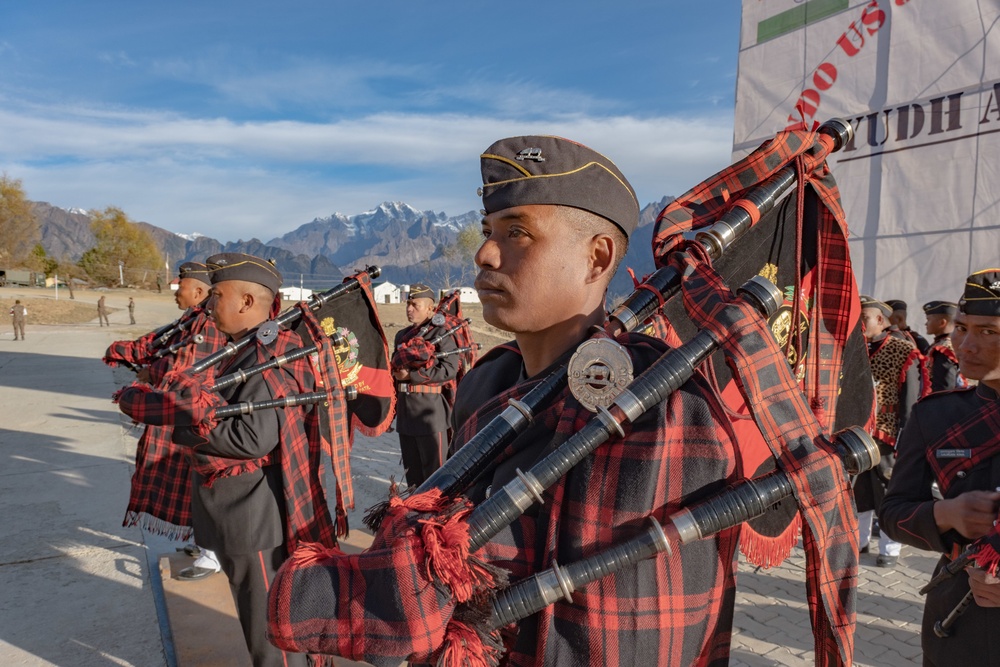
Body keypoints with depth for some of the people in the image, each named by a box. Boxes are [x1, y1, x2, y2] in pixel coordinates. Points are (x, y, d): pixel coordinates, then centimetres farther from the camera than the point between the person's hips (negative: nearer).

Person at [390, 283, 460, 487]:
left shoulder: (441, 333, -7)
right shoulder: (402, 336, 16)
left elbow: (450, 369, -18)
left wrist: (412, 376, -17)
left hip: (430, 411, -7)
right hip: (405, 411, 7)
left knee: (434, 469, -1)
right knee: (411, 468, 15)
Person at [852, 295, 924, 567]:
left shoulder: (904, 351, -6)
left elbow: (910, 398, -8)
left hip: (887, 437, -4)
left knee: (888, 493, 6)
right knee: (859, 489, 14)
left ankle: (890, 549, 20)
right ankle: (859, 540, 30)